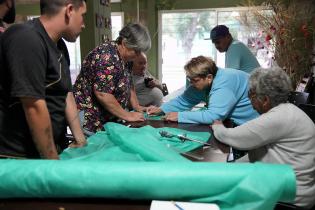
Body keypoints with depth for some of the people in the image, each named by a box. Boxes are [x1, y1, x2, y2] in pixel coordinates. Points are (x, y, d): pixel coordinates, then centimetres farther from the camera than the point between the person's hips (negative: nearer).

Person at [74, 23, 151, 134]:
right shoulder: (107, 57, -22)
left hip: (110, 117, 8)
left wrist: (137, 106, 6)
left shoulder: (124, 58, 6)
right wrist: (127, 115, -20)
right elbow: (102, 94, -28)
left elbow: (128, 84, 17)